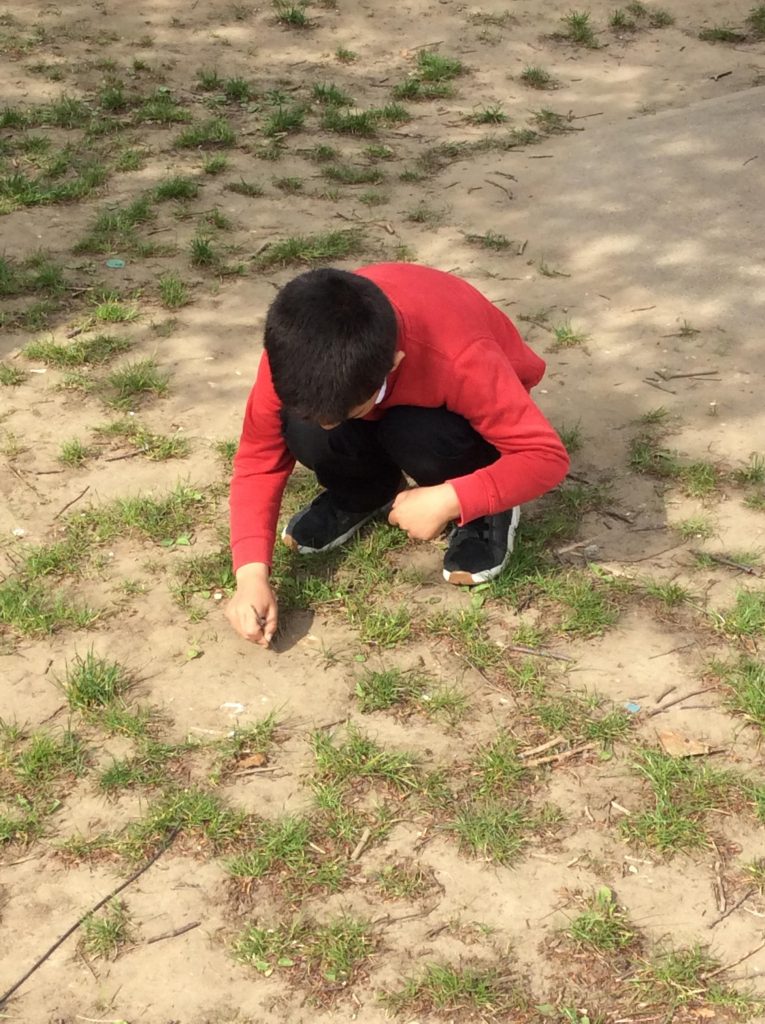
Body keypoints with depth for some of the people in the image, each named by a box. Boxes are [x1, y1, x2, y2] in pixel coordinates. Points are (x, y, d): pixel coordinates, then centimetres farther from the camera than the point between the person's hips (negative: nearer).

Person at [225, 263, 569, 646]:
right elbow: (258, 459, -22)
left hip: (459, 412, -3)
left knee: (418, 435, -38)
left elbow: (547, 455, -35)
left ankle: (484, 512, -6)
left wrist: (447, 501, -44)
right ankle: (364, 495, 3)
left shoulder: (459, 360, -42)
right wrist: (252, 574, -34)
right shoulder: (296, 353, -32)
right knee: (302, 430, -30)